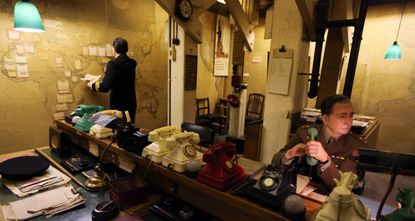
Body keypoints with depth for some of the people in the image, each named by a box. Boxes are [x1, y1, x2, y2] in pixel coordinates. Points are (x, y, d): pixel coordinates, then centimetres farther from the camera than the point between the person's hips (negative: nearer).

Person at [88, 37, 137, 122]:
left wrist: (93, 85, -1)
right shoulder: (132, 63, 3)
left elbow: (105, 87, -20)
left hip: (118, 105, -6)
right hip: (131, 103, 6)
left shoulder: (113, 64, -15)